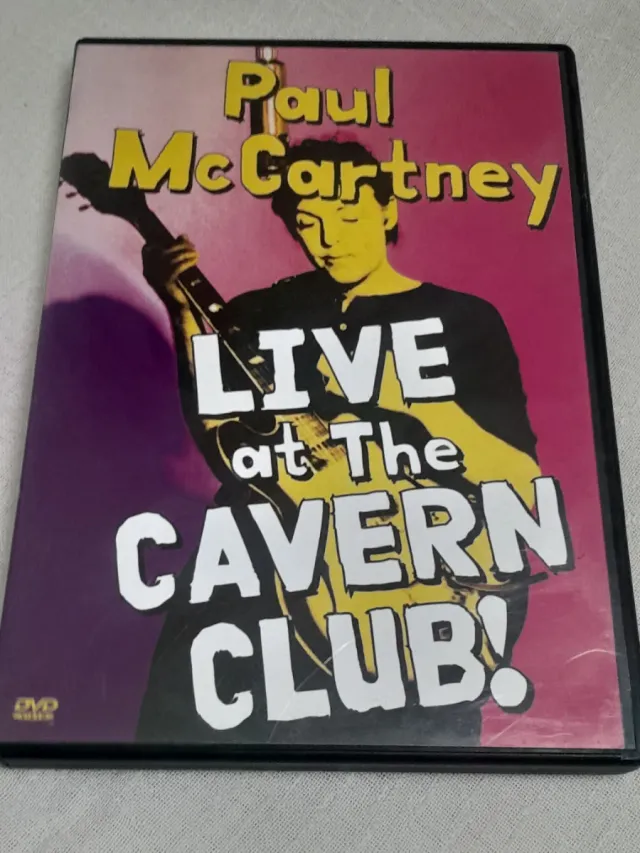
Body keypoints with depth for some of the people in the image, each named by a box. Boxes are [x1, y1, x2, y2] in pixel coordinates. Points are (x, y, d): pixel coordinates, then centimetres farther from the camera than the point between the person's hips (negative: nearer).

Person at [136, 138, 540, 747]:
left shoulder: (463, 320, 8)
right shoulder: (266, 313, 15)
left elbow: (520, 484, 1)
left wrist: (412, 402, -14)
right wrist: (187, 315, -3)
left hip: (427, 567, -1)